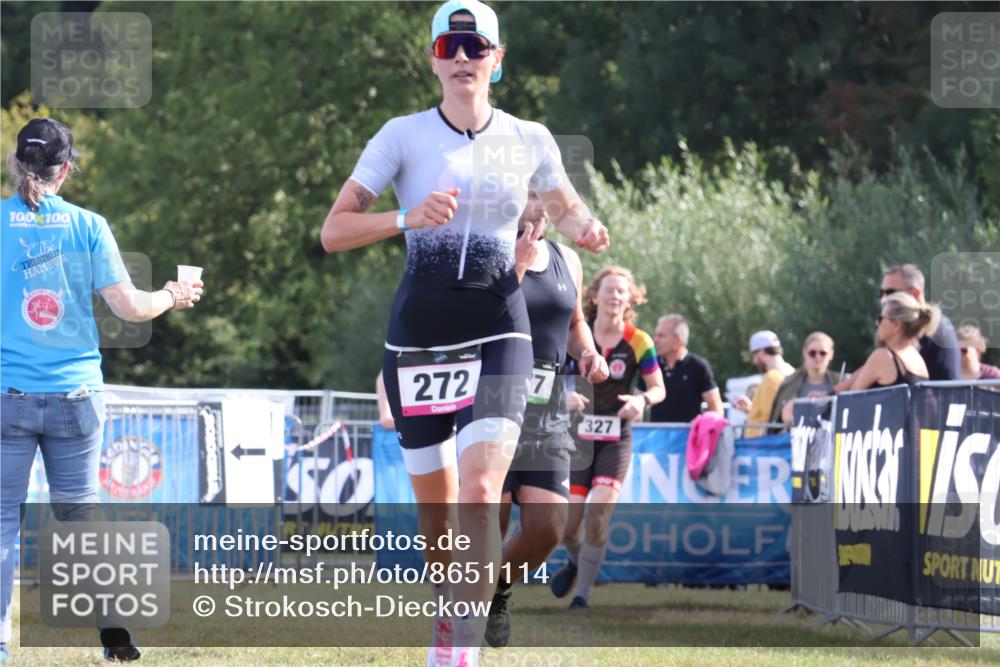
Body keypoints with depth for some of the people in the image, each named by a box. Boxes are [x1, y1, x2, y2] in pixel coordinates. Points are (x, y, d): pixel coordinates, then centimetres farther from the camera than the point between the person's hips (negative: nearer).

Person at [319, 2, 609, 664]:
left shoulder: (529, 140, 4)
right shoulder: (404, 136, -2)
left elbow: (565, 209, 23)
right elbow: (333, 231, -6)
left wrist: (584, 227, -1)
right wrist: (407, 219, -23)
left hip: (498, 330, 0)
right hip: (420, 334, 0)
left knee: (480, 495, -20)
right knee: (436, 509, 8)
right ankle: (449, 613, 36)